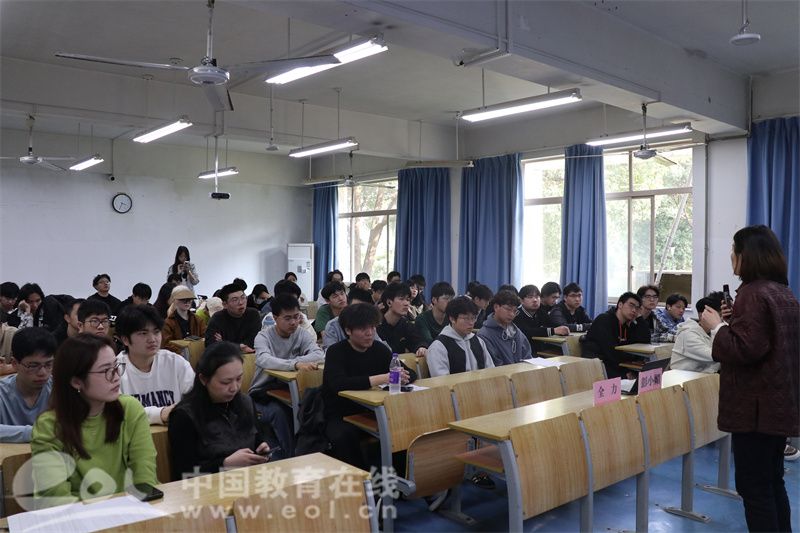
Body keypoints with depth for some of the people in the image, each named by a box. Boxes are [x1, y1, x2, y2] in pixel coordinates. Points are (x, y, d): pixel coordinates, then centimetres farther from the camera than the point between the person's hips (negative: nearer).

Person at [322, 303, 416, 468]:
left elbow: (412, 374, 2)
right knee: (343, 436, -36)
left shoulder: (379, 349, 5)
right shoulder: (336, 352, -10)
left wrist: (402, 377, -24)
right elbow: (338, 384, -30)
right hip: (339, 417, -4)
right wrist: (381, 379, -35)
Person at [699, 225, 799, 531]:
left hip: (757, 407, -10)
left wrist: (717, 327, -10)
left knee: (753, 487, 0)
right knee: (773, 483, 20)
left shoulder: (753, 293, -18)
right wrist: (732, 321, 16)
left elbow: (745, 349, -24)